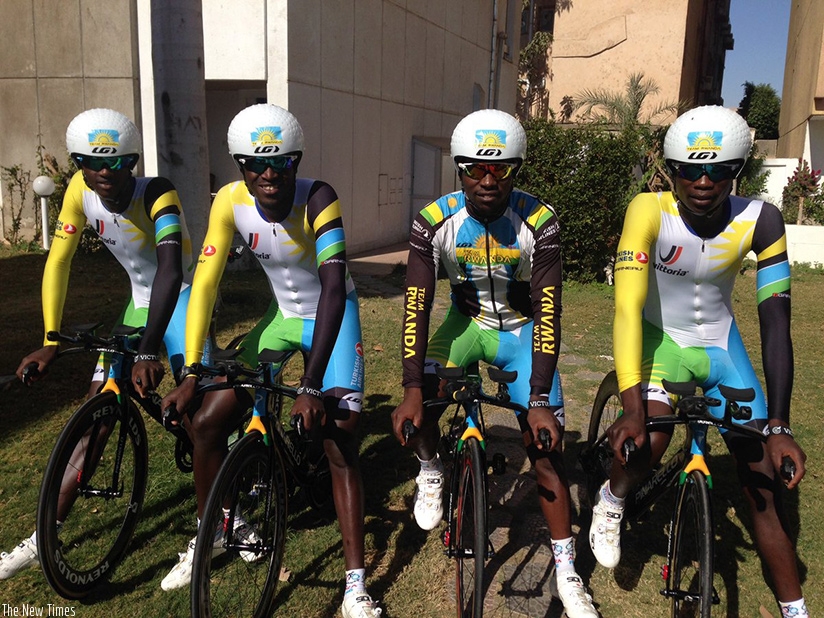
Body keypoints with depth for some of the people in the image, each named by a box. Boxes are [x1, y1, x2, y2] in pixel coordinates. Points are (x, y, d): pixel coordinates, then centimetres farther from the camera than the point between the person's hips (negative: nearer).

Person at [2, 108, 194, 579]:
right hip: (140, 302, 5)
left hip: (180, 297, -5)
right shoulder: (81, 190, -11)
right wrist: (50, 343, -20)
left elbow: (171, 270, -39)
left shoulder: (157, 194, -27)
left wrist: (149, 353, -48)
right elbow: (59, 262, -13)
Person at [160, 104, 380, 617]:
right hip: (282, 316, 4)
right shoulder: (231, 203, -16)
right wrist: (190, 374, -23)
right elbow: (205, 284, -17)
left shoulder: (317, 199, -28)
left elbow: (333, 290, -35)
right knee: (207, 423, 1)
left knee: (341, 443, -13)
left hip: (332, 318, -4)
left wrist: (311, 387, -42)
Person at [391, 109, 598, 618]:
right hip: (466, 322, 2)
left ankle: (568, 572, 10)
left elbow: (548, 310, -26)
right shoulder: (435, 221, -21)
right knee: (419, 405, -24)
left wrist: (540, 401, -32)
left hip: (521, 328, -1)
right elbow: (417, 305, -23)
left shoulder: (539, 222, -24)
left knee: (547, 450, -6)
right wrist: (412, 391, -32)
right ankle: (431, 472, 11)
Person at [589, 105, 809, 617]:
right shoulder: (650, 211, -26)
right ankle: (612, 500, 8)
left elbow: (776, 321, -21)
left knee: (764, 477, 1)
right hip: (660, 338, -2)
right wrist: (631, 409, -40)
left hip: (720, 344, 3)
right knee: (649, 437, -28)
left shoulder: (760, 220, -20)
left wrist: (780, 428, -26)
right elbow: (628, 307, -32)